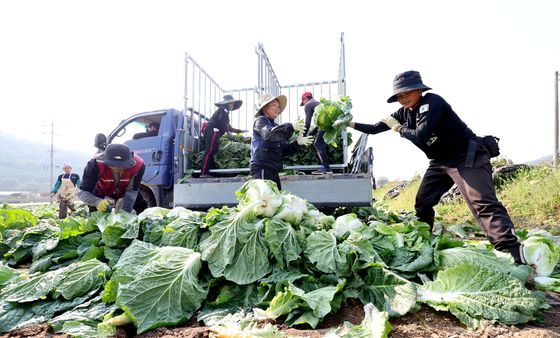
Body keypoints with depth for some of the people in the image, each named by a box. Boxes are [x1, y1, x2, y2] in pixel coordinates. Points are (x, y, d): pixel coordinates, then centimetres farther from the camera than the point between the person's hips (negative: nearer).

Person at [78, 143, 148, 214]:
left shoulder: (138, 165, -38)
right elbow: (83, 192, -37)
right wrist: (97, 202, -59)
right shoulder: (95, 164, -40)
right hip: (102, 194, -1)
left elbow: (131, 191, -28)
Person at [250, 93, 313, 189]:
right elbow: (269, 134, -24)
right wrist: (290, 127, -28)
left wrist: (297, 143, 0)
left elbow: (284, 150, 15)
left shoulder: (275, 126, 23)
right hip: (261, 168, -8)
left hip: (273, 171, 8)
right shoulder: (260, 121, 1)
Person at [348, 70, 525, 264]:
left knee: (483, 204, -23)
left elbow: (420, 137, -30)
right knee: (422, 203, 10)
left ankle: (512, 251, -28)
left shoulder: (432, 102, -19)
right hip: (440, 162, 9)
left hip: (467, 158, -9)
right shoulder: (404, 113, 5)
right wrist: (352, 124, 11)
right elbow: (376, 128, 14)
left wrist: (399, 128, -14)